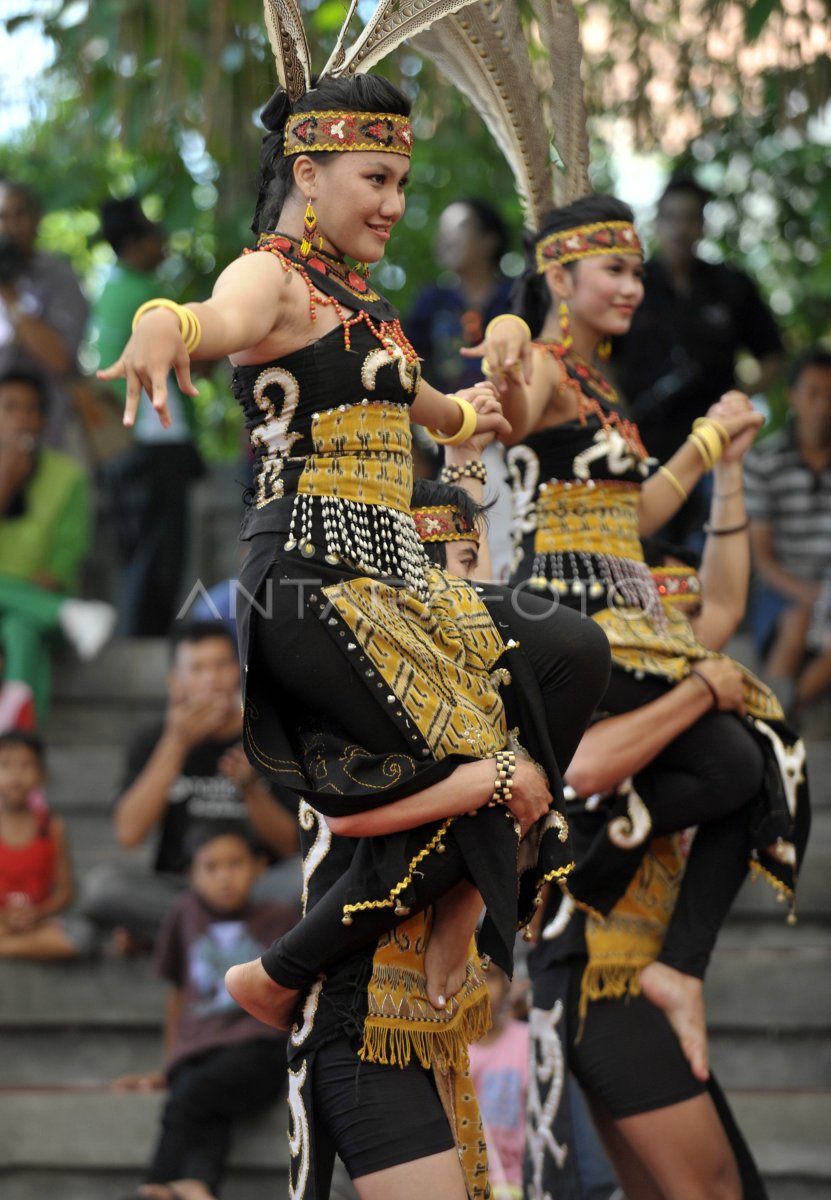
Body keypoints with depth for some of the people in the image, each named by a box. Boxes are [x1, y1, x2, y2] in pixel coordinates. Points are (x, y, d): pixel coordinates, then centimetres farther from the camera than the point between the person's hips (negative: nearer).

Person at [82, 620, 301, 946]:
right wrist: (176, 745, -15)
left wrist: (250, 788, -20)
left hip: (255, 887, 0)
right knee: (102, 882, -29)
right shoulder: (153, 740, 4)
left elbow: (290, 847, -3)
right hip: (176, 887, 0)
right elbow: (129, 833, -11)